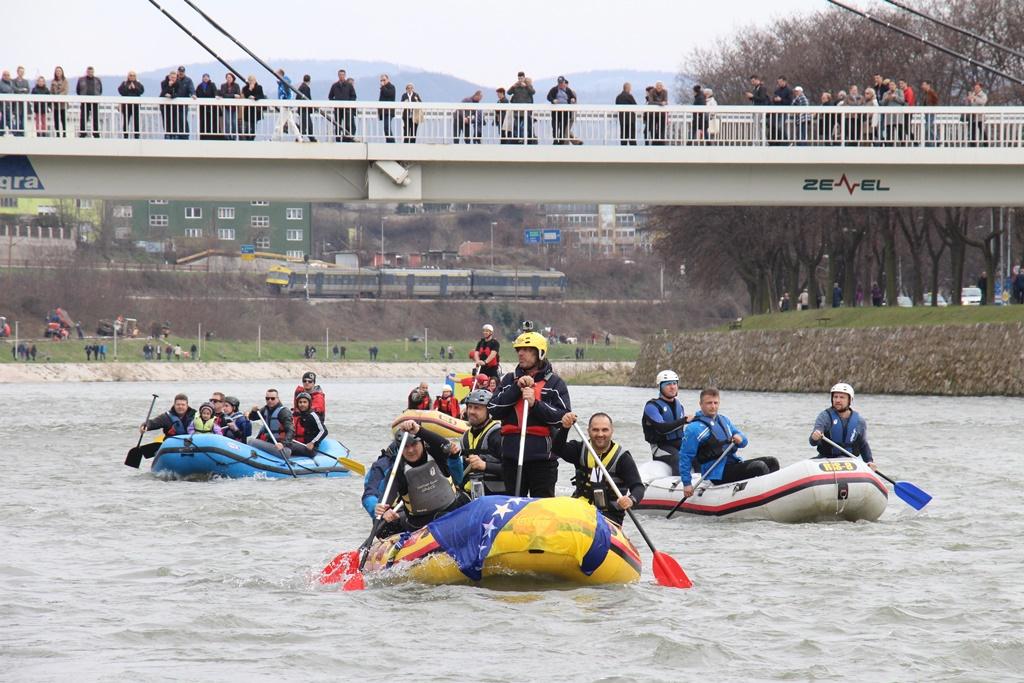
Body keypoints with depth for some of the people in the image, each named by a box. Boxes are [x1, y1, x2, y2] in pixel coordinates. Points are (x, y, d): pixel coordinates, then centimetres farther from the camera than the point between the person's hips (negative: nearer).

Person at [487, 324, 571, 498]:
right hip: (511, 456, 4)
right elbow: (493, 410, -1)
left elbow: (564, 418, -10)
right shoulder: (509, 379, 13)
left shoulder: (554, 383, 1)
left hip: (542, 457, -4)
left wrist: (536, 404, -18)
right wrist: (516, 388, -9)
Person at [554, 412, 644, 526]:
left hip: (610, 515, -3)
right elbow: (558, 449, -10)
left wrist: (631, 500, -38)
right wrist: (565, 428, -30)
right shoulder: (581, 450, 7)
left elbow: (638, 487, -14)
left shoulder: (622, 457, -5)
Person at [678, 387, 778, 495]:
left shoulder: (724, 420, 18)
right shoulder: (694, 428, -7)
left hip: (734, 463, 9)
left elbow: (743, 441, 22)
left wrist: (740, 438, -5)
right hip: (718, 476, -9)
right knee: (759, 467, -24)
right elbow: (685, 456, -8)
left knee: (772, 462, -4)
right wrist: (687, 483, -13)